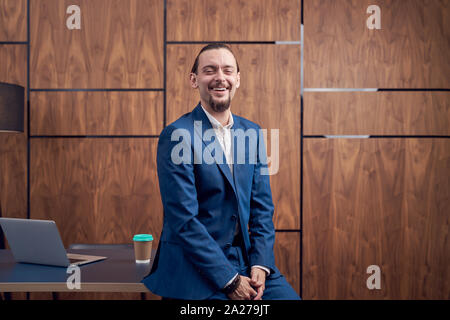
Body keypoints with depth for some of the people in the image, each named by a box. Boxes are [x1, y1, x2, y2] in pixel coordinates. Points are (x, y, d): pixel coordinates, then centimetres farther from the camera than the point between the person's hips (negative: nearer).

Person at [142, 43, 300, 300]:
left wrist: (260, 264, -5)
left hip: (246, 259, 5)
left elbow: (262, 206, 8)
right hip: (194, 266, -5)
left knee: (289, 297, -10)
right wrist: (229, 279, -15)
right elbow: (183, 220, -14)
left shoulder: (252, 132, 7)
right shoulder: (177, 136, -10)